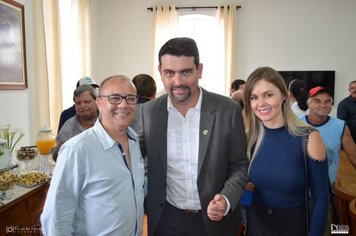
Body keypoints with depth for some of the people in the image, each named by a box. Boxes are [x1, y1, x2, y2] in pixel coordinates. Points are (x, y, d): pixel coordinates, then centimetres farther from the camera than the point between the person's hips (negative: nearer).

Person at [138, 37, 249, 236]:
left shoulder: (228, 110, -14)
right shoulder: (149, 111, -7)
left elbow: (240, 165, -6)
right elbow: (137, 155, 6)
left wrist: (227, 200, -20)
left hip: (216, 218, 0)